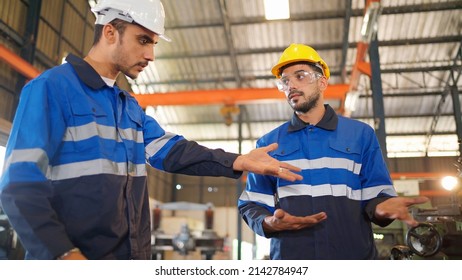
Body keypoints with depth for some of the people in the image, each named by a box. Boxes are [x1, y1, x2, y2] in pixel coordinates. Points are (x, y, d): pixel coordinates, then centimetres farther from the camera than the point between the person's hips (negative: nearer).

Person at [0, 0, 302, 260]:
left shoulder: (130, 106, 16)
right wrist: (64, 255, -25)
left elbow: (170, 150, 4)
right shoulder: (52, 88, -9)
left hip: (131, 256, 8)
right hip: (73, 256, -7)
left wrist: (237, 161, -9)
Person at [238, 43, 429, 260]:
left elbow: (375, 195, 4)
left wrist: (382, 208, -19)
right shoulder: (268, 144, 7)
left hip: (354, 255, 0)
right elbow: (251, 204, 5)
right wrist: (270, 223, -15)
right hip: (289, 257, 0)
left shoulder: (361, 134, 6)